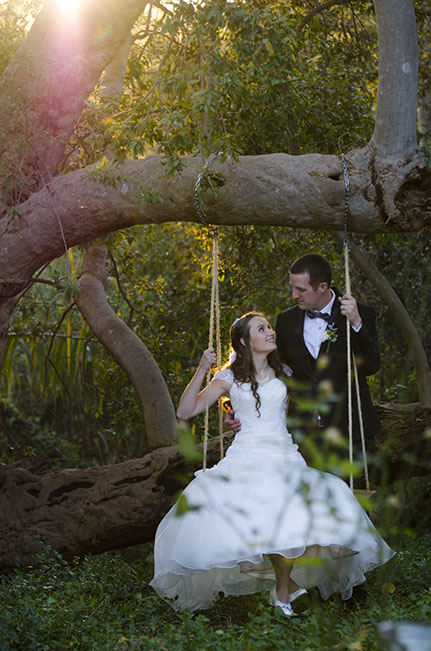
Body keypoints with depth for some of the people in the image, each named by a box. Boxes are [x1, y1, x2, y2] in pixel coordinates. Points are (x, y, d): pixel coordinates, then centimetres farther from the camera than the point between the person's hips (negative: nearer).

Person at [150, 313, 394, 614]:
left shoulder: (284, 373, 14)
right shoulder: (229, 378, 5)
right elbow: (185, 412, -2)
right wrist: (202, 370, -11)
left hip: (284, 457, 2)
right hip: (246, 459, -2)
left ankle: (283, 589, -2)